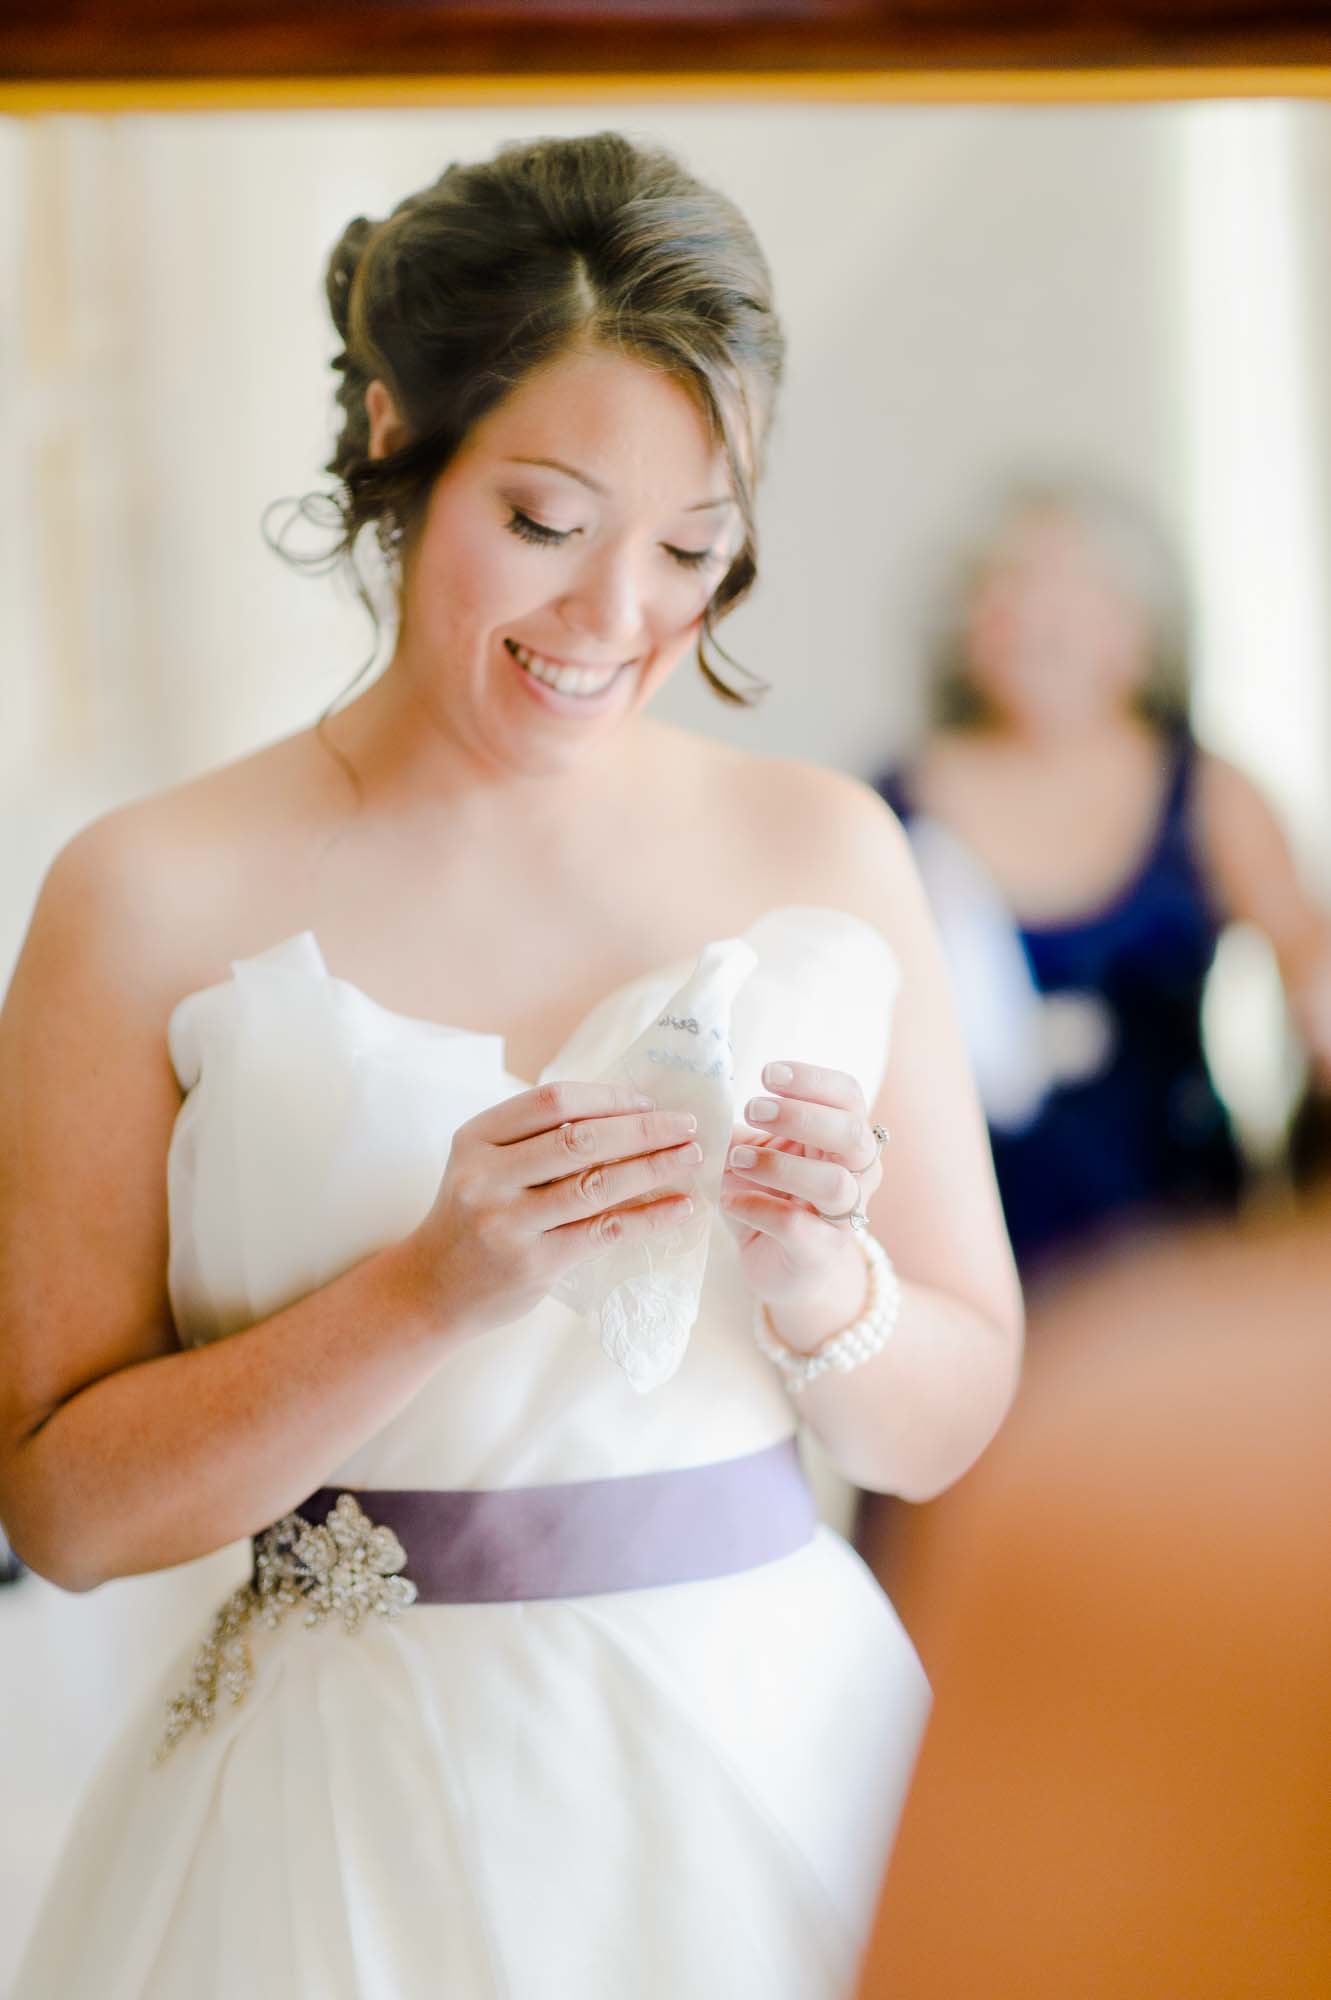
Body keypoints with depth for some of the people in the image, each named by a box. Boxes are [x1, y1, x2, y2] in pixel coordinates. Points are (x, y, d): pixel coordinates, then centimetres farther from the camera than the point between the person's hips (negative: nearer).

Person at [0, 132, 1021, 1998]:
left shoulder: (827, 849, 0)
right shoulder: (153, 897, -8)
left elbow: (955, 1427, 5)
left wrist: (821, 1282, -15)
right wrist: (432, 1292, -20)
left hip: (775, 1766, 2)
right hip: (356, 1826, -2)